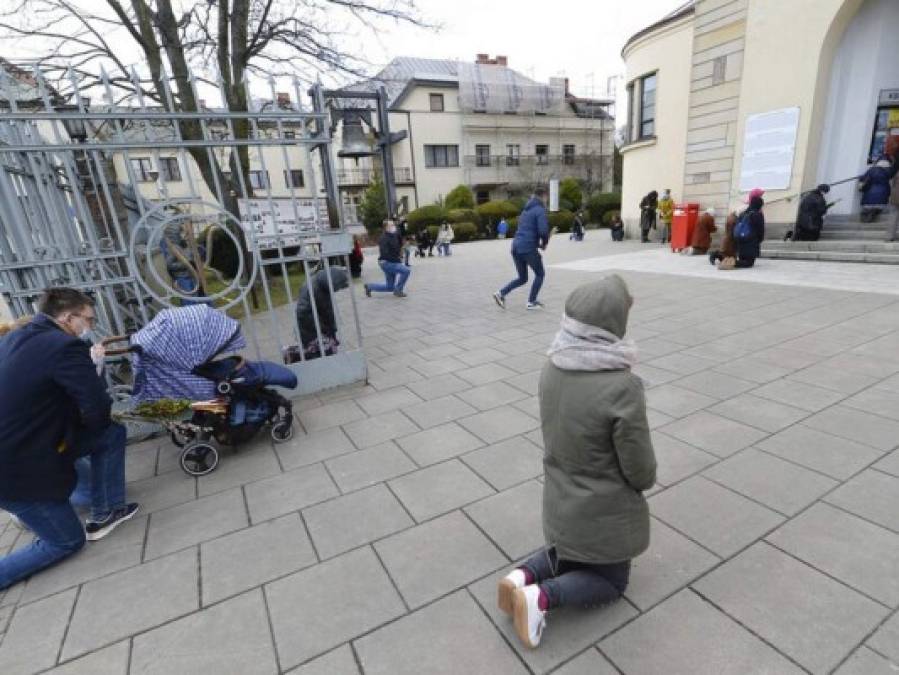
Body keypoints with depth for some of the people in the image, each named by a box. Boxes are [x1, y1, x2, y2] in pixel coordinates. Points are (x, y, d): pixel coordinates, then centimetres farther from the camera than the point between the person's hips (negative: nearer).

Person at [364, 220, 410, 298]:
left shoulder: (395, 236, 8)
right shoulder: (384, 238, -16)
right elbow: (384, 253, -25)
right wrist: (396, 259, -23)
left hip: (393, 262, 9)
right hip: (386, 263, -9)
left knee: (389, 287, 12)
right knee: (406, 270, -22)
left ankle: (369, 287, 27)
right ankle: (398, 290, -9)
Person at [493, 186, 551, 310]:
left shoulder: (526, 210, 20)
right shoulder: (540, 210, -6)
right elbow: (543, 230, -18)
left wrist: (538, 243, 21)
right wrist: (544, 243, 2)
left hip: (516, 247, 7)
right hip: (528, 248, -7)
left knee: (522, 278, 18)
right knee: (540, 274, 12)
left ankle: (501, 293, 2)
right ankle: (531, 302, 11)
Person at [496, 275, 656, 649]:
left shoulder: (552, 369, -12)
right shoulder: (622, 386, -31)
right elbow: (641, 473, -18)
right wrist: (643, 478, 4)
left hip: (560, 502, 6)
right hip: (604, 512, -5)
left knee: (568, 554, 34)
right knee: (611, 580, 23)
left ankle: (522, 576, 9)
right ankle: (542, 597, 0)